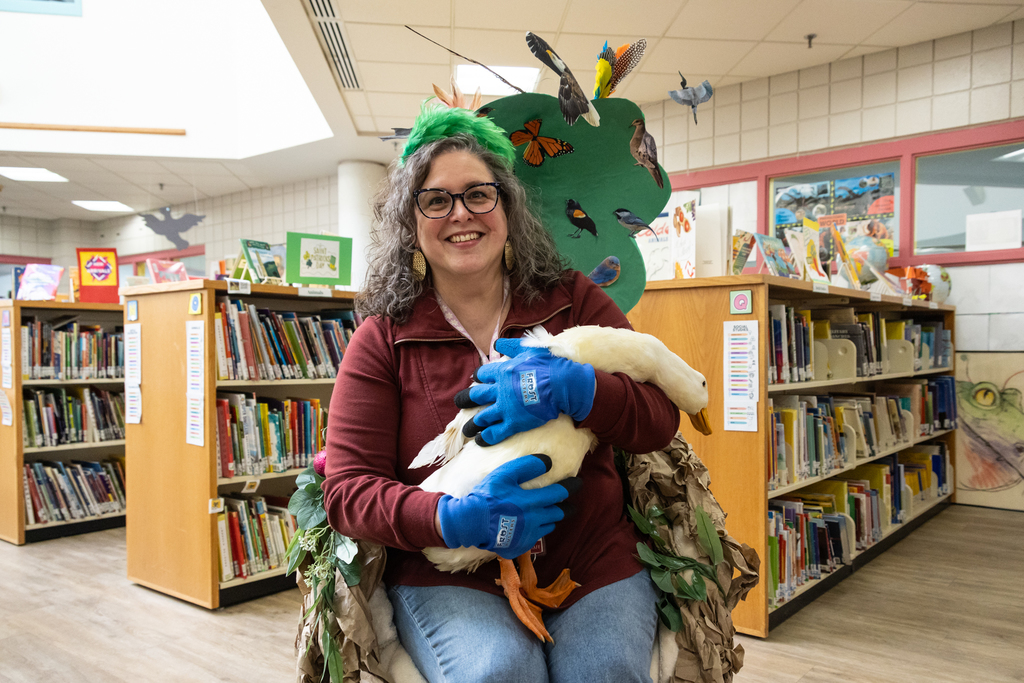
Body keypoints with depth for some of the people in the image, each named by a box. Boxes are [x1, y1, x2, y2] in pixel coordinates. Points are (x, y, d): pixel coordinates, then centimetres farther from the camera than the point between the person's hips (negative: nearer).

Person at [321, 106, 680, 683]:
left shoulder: (574, 301, 5)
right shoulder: (382, 340, 1)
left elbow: (661, 420, 0)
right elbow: (349, 489, -3)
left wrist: (573, 388, -22)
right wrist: (451, 518, -23)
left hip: (593, 564, 1)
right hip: (448, 575, 0)